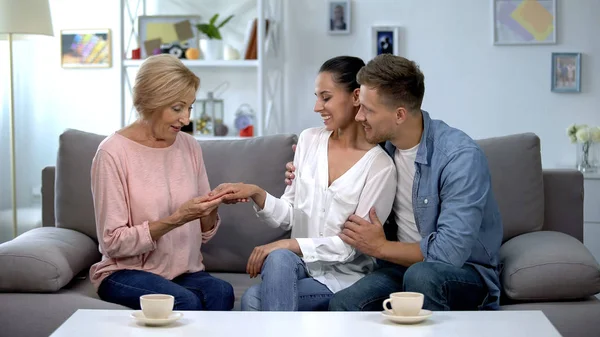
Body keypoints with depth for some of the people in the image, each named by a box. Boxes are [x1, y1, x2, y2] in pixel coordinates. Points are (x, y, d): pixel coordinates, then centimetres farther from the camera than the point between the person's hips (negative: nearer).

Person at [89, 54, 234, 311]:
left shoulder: (189, 147, 6)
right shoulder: (113, 152, -10)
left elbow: (204, 233, 12)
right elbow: (113, 242, -12)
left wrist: (211, 210, -10)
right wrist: (176, 219, -21)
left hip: (185, 271, 4)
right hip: (126, 272, -4)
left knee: (221, 292, -29)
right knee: (185, 301, -33)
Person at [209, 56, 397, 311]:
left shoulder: (379, 165, -11)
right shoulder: (309, 140, 5)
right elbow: (289, 216, 8)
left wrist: (290, 244, -21)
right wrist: (256, 194, -11)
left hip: (344, 275, -4)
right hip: (301, 264, 4)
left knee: (254, 300, -28)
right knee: (278, 258, -32)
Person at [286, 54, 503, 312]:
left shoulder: (461, 157, -20)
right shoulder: (381, 146, 1)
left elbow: (450, 251, -25)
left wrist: (380, 247, -12)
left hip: (467, 271, -4)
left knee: (421, 275, -39)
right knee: (343, 304, -27)